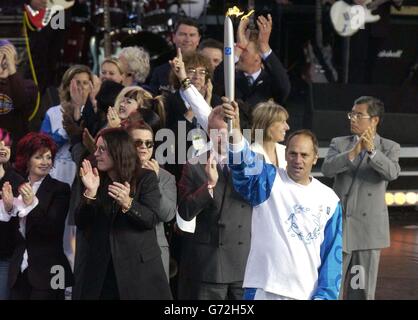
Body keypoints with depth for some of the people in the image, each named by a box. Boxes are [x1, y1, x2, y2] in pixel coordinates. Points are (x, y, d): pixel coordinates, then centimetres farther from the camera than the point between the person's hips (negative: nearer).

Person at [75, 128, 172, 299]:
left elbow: (152, 219, -10)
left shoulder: (146, 178, 1)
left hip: (138, 266, -3)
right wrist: (90, 193, -11)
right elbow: (81, 225, 3)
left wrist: (128, 203, -27)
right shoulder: (97, 181, 11)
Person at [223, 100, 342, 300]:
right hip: (264, 291, -2)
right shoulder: (269, 181, 0)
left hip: (307, 293, 2)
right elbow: (244, 165, -21)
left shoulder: (329, 200, 6)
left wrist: (324, 295, -3)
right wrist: (235, 129, -40)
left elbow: (332, 253, 7)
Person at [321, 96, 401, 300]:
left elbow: (392, 172, -18)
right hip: (339, 224, 1)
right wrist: (354, 151, -26)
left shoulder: (389, 148, 3)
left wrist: (371, 151, -34)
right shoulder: (339, 144, 7)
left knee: (362, 292, 5)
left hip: (369, 228, -1)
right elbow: (327, 169, -12)